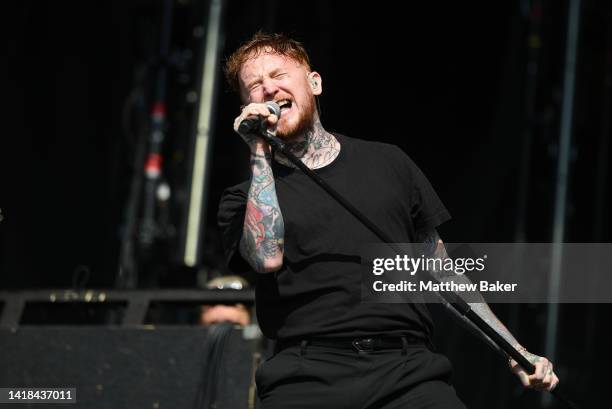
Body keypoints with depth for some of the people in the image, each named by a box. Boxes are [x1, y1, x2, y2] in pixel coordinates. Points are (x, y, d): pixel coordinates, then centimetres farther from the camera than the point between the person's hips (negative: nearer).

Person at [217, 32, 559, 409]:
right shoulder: (245, 199, 13)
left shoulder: (387, 163, 19)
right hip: (308, 374, -2)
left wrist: (516, 353, 16)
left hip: (408, 368, 2)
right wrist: (260, 153, -1)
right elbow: (267, 257, -10)